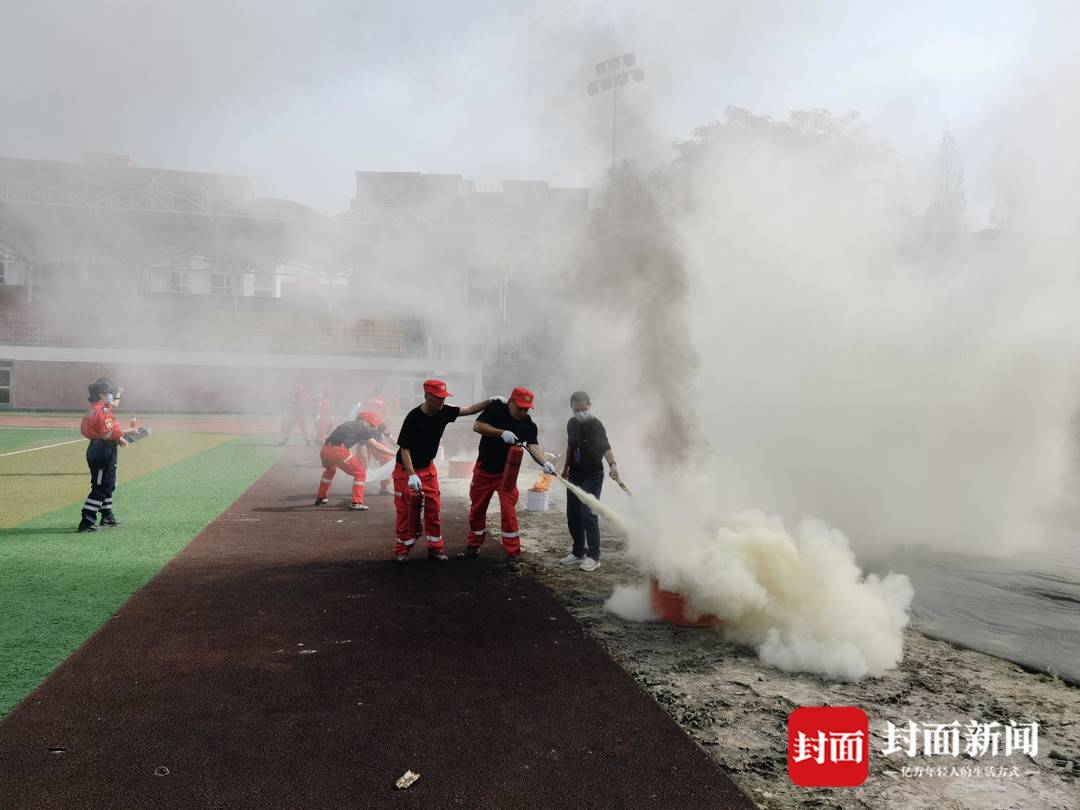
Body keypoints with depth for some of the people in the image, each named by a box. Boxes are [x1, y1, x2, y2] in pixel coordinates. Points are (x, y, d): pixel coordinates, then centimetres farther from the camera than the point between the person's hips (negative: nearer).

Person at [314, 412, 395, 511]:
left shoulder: (347, 425, 30)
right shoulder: (362, 428, 9)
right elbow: (376, 445, 4)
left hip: (324, 450, 7)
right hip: (338, 451, -7)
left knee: (329, 470, 37)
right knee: (360, 473, 9)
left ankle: (320, 497, 44)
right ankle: (356, 503, 4)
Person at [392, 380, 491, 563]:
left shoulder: (443, 412, -7)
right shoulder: (413, 417, -24)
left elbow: (469, 410, -1)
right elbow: (404, 449, -22)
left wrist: (490, 401, -16)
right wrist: (412, 475, -28)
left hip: (428, 469, 6)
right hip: (406, 470, -5)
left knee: (433, 508, 5)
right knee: (405, 510, 0)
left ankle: (435, 547, 15)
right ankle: (402, 549, 12)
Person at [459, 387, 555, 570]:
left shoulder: (528, 424, -11)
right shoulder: (496, 408, -13)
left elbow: (533, 445, -24)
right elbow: (477, 426, -22)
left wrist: (545, 462, -44)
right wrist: (502, 433, -33)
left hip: (507, 472, -1)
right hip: (484, 470, 1)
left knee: (509, 512, -10)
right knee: (476, 510, 13)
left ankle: (512, 554, 0)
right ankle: (473, 547, 32)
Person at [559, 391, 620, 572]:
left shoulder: (596, 425, -15)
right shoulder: (572, 423, 5)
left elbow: (605, 446, -29)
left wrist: (612, 464, -46)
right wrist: (566, 468, 23)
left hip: (592, 476, -7)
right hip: (575, 475, 7)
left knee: (588, 515, -12)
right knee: (572, 515, 10)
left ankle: (593, 557, -3)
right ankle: (578, 552, 24)